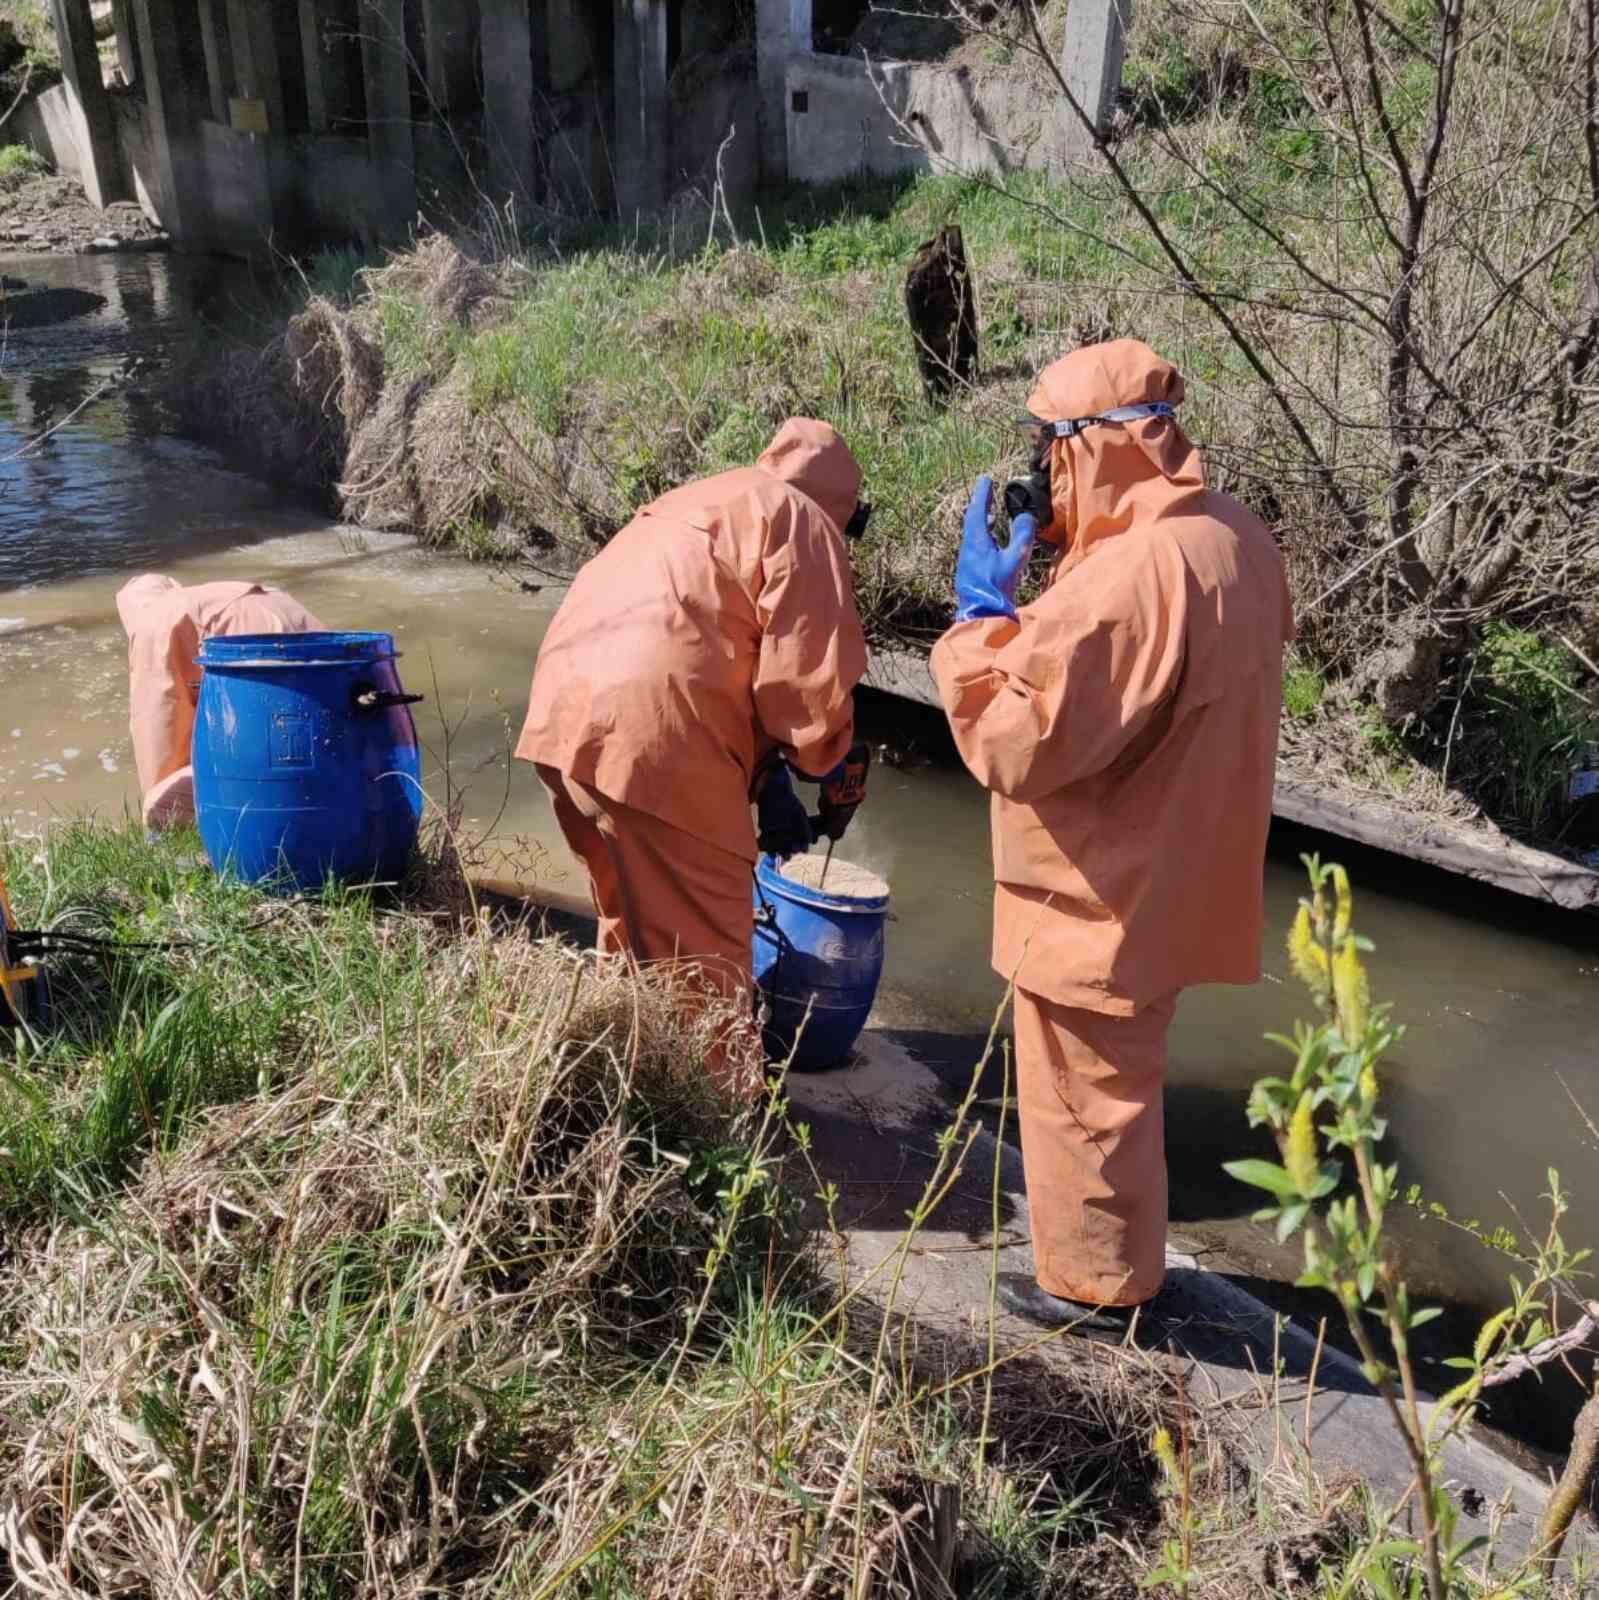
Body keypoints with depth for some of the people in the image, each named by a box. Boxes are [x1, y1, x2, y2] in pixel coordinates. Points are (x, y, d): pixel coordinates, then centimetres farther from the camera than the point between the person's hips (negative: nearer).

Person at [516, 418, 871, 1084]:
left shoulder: (695, 504, 30)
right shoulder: (800, 520, 4)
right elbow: (810, 673, -6)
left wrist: (764, 774, 23)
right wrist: (818, 756, 14)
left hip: (566, 714, 9)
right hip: (651, 735, -9)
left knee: (631, 919, 26)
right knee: (700, 947, 3)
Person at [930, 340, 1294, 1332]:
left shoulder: (1127, 575, -30)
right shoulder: (1236, 539, 2)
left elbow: (1015, 742, -28)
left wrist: (984, 609, -17)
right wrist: (1067, 556, 3)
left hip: (1100, 901, -10)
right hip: (1167, 878, 10)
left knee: (1085, 1097, 10)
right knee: (1119, 1082, 26)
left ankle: (1095, 1287, 30)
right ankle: (1116, 1256, 45)